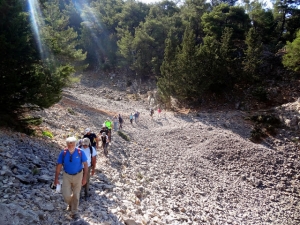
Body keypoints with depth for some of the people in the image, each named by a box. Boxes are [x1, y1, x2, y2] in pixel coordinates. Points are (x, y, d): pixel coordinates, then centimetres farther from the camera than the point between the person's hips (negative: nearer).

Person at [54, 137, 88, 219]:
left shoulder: (80, 152, -18)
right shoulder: (63, 153, -14)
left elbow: (85, 165, -11)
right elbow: (58, 166, -7)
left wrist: (84, 178, -12)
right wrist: (56, 179, -5)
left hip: (78, 176, -1)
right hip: (67, 176, 1)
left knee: (76, 195, 11)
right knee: (66, 195, -3)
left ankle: (74, 212, 34)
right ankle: (70, 204, 35)